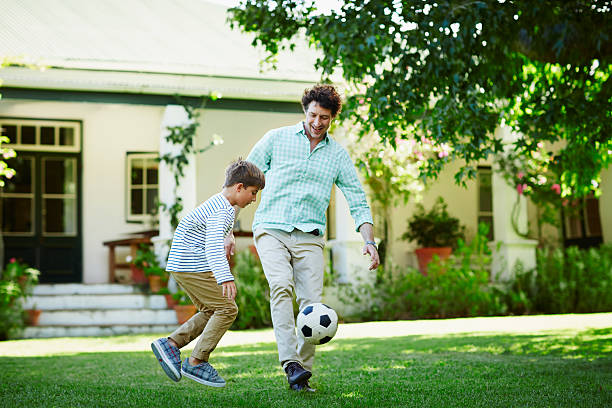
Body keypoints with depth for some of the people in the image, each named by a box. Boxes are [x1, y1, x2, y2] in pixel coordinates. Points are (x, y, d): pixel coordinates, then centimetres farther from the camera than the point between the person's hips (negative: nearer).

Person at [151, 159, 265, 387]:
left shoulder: (222, 206, 15)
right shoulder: (221, 210, -18)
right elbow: (214, 244, -33)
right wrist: (225, 278, -44)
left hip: (183, 266, 11)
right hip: (192, 267, -11)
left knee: (211, 312, 16)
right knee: (227, 309, -8)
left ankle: (170, 344, 11)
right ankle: (196, 363, -5)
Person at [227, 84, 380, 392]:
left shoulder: (338, 154, 12)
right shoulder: (276, 139, 5)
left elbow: (358, 202, 12)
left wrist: (369, 241, -3)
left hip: (309, 236, 2)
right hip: (271, 229, -2)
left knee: (312, 303, -10)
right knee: (281, 285, -27)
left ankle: (302, 374, 2)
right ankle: (290, 363, -34)